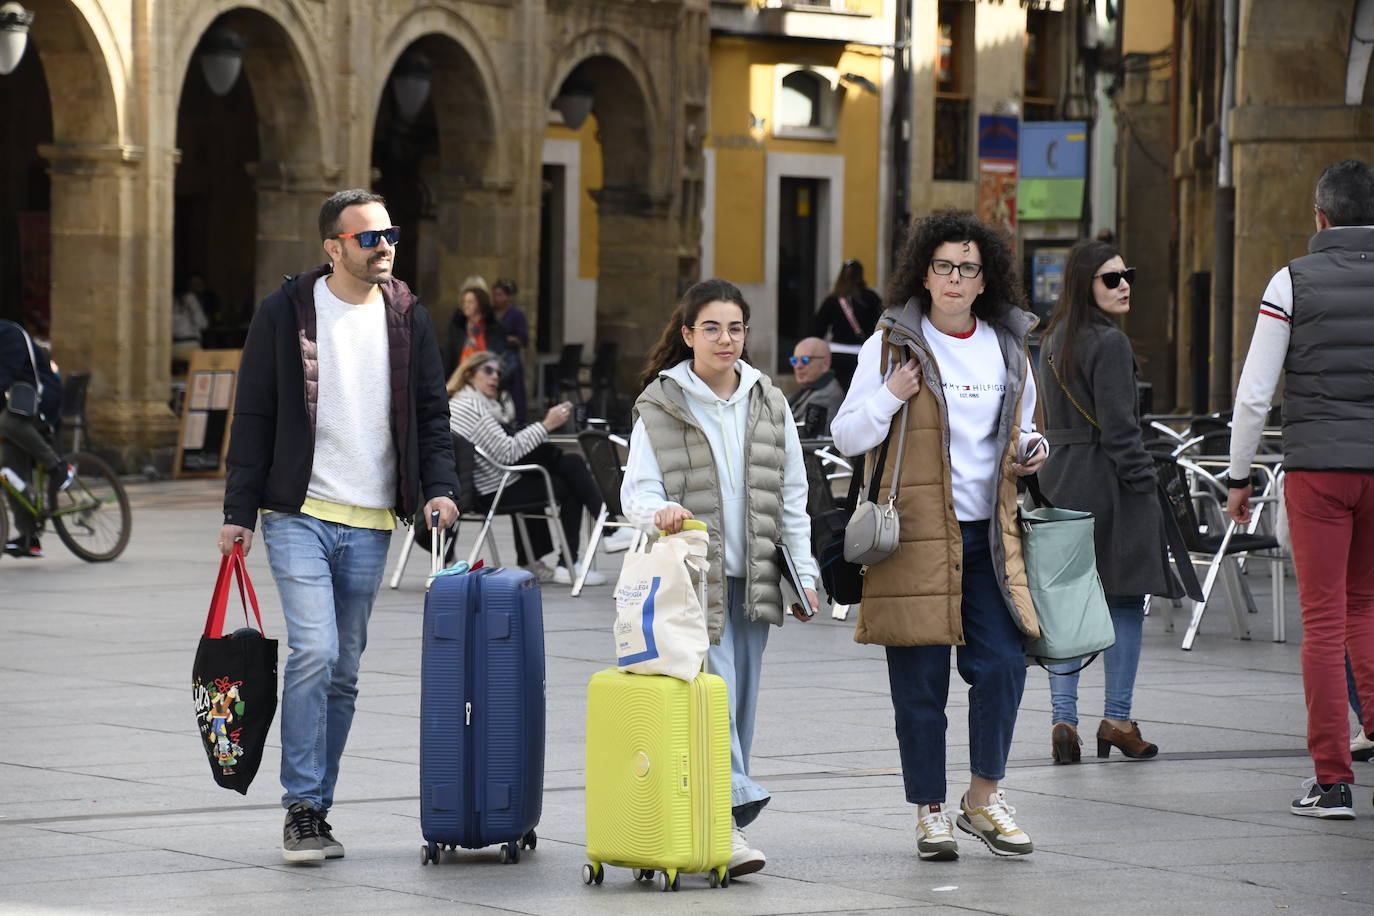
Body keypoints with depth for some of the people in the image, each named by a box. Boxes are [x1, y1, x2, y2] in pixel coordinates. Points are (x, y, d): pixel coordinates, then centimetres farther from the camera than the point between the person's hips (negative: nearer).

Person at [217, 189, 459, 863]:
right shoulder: (285, 313, -1)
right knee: (313, 651, -17)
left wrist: (438, 487, -3)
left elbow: (430, 410, 13)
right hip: (299, 515, -4)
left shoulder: (406, 317, 8)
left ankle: (315, 810, 15)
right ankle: (302, 810, -9)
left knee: (342, 670, 7)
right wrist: (239, 511, -3)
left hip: (370, 526, 4)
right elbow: (253, 415, 1)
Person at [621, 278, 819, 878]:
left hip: (751, 576, 4)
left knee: (741, 698, 6)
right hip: (692, 575, -4)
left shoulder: (768, 405, 11)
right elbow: (636, 490, -4)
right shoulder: (661, 406, 0)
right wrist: (659, 512, -27)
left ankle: (723, 818, 13)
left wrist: (804, 574, 11)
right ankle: (729, 815, -20)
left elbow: (792, 497, 15)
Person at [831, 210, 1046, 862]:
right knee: (921, 680, 0)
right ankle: (929, 813, 12)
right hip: (915, 533, -3)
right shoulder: (893, 342, 1)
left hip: (989, 533, 3)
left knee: (1003, 662, -7)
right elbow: (845, 437, 1)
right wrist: (890, 397, -14)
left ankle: (984, 796, 12)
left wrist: (1030, 449, 4)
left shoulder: (1008, 347, 13)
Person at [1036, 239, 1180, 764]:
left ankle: (1063, 719, 4)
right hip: (1107, 483, -8)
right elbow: (1118, 426, -16)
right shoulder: (1109, 343, -13)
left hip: (1059, 479, 8)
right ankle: (1116, 719, 1)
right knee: (1125, 601, 0)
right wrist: (1144, 481, -12)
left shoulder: (1053, 341, 13)